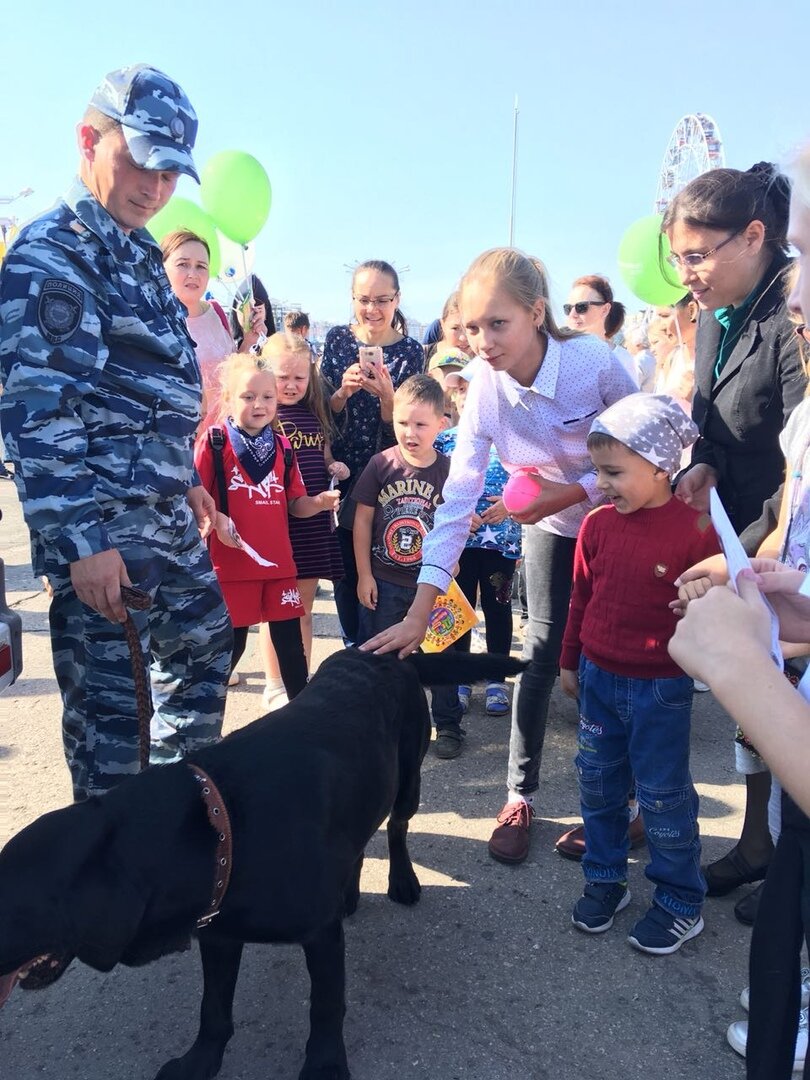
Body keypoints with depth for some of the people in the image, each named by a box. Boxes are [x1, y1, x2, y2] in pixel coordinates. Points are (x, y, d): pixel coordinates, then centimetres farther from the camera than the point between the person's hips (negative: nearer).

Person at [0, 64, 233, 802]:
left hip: (168, 519, 10)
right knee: (109, 713, -1)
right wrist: (82, 541, -24)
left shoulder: (140, 256, 17)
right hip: (103, 531, -10)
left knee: (205, 652, 23)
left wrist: (188, 479, 24)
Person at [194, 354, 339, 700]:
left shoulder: (283, 448, 9)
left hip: (279, 561, 4)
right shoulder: (213, 443, -7)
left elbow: (295, 504, 10)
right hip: (231, 563, -4)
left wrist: (319, 502, -9)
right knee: (231, 642, 7)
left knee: (290, 640, 9)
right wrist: (217, 520, -25)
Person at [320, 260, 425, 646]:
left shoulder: (409, 350, -6)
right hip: (343, 469, 2)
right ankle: (354, 650, 27)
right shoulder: (337, 339, -1)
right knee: (345, 566, 9)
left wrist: (386, 394, -27)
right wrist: (344, 391, -21)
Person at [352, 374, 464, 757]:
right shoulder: (381, 464, -8)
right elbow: (362, 519, -3)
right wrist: (364, 574, -4)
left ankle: (448, 725, 28)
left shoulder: (448, 470, -7)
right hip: (384, 582, 1)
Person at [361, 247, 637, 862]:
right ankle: (520, 798, 15)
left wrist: (566, 495, -28)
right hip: (551, 528, 2)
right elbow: (458, 497, -22)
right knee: (541, 654, 0)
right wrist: (420, 611, -27)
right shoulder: (485, 385, -19)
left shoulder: (595, 362, -29)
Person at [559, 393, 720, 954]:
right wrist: (570, 662, 13)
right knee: (598, 782, 15)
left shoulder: (694, 531, -17)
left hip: (661, 687, -5)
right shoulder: (598, 525, -3)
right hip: (598, 677, 5)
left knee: (664, 795, 8)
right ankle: (605, 880, 35)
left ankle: (682, 902, 27)